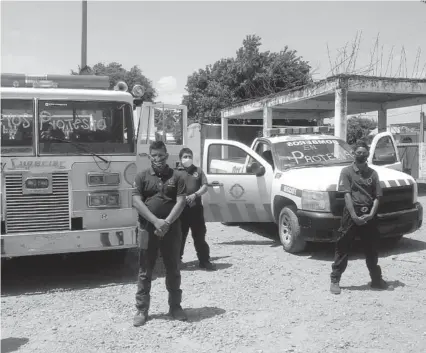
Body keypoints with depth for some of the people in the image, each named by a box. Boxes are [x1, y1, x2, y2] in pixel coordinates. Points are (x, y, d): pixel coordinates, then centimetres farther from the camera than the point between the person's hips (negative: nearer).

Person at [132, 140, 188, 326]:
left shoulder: (176, 177, 4)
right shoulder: (142, 177, 3)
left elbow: (181, 201, -4)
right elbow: (136, 201, -6)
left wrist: (167, 222, -17)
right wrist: (156, 221, -17)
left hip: (171, 229, 1)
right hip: (147, 229, 0)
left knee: (173, 270, 10)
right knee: (145, 272, 6)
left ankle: (175, 306, 23)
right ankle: (141, 310, 15)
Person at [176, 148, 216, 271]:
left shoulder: (198, 170, 11)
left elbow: (205, 186, 3)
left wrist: (195, 195, -13)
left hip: (196, 207, 2)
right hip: (181, 207, -2)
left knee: (199, 235, 6)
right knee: (180, 235, 6)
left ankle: (204, 261, 14)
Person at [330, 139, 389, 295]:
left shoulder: (372, 173, 9)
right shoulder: (347, 171, -1)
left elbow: (377, 196, 5)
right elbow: (347, 195, -10)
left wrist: (371, 213, -11)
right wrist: (354, 216, -18)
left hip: (368, 216, 4)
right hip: (351, 215, -3)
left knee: (372, 249, 14)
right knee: (342, 249, 1)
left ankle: (376, 279, 28)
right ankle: (335, 280, 9)